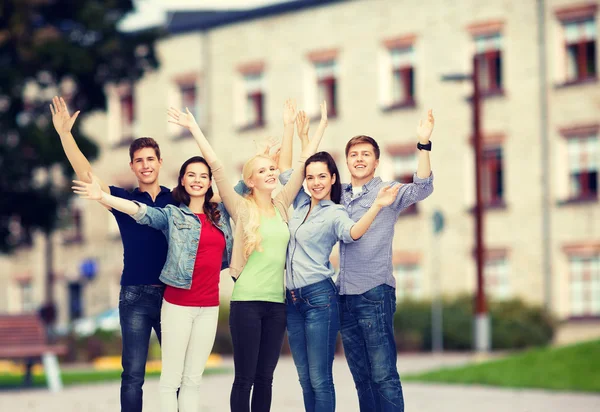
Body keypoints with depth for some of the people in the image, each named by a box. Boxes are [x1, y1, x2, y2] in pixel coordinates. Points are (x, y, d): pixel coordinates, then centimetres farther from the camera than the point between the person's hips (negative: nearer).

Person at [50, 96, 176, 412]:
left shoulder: (177, 200, 6)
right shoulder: (124, 199, 6)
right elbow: (86, 176, -3)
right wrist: (65, 133, -13)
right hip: (135, 295, 0)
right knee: (133, 374, -1)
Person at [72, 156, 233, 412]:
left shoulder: (220, 214, 10)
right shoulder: (172, 215, -2)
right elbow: (140, 211, -17)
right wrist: (102, 197, -31)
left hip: (209, 306, 4)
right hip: (178, 304, -4)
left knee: (193, 379, 7)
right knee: (171, 378, -3)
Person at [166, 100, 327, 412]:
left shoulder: (282, 206, 9)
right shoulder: (241, 208, -1)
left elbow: (304, 163, 11)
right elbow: (216, 167, -7)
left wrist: (322, 123, 11)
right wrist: (194, 128, -9)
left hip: (277, 302, 4)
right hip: (247, 301, -4)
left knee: (265, 377, 9)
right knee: (245, 378, -1)